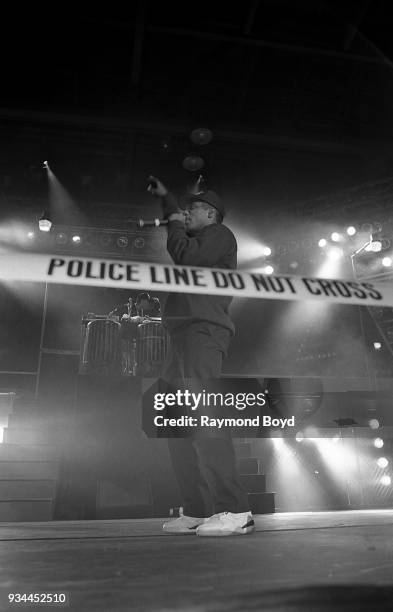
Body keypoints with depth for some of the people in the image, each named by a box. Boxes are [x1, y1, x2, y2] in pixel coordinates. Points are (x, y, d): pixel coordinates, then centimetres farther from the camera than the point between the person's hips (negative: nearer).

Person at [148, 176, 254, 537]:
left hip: (203, 332, -10)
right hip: (185, 335, 10)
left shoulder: (220, 234, 5)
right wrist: (165, 198, 52)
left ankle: (234, 511, -20)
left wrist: (176, 225, 6)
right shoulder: (199, 240, 32)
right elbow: (179, 228, 54)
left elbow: (185, 255, -12)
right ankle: (198, 511, 6)